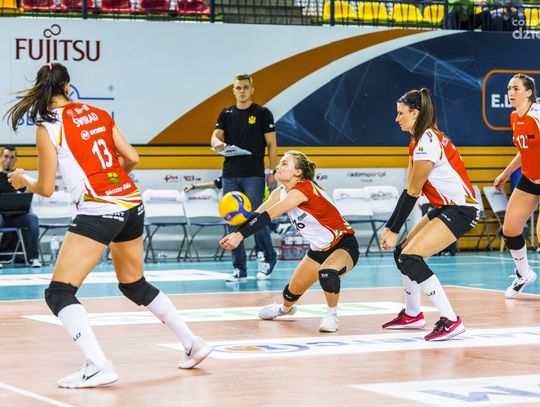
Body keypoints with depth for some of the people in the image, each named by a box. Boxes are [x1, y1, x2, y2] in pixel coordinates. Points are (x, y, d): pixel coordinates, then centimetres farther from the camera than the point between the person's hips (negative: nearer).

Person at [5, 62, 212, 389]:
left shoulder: (48, 128, -4)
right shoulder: (98, 114, 12)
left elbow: (46, 188, -2)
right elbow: (132, 158, 10)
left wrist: (22, 181, 19)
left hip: (98, 211, -7)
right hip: (132, 204, 7)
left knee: (58, 293, -3)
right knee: (135, 285, 26)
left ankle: (98, 366, -20)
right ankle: (193, 345, 29)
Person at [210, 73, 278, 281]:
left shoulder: (262, 113, 0)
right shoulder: (226, 113, 11)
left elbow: (272, 144, 0)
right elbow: (215, 137, 2)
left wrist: (272, 172, -6)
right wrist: (217, 143, -23)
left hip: (254, 176, -4)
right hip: (230, 175, 4)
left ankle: (269, 258, 14)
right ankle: (239, 269, 9)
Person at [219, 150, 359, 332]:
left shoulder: (303, 189, -27)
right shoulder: (280, 193, -1)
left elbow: (268, 215, -34)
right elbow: (257, 215, -13)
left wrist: (240, 235, -38)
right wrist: (234, 234, -30)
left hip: (344, 244, -8)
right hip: (319, 249, 8)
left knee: (327, 273, -38)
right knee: (293, 291, 13)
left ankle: (331, 315, -13)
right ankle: (285, 309, 49)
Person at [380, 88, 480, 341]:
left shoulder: (428, 141, -19)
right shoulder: (419, 140, 11)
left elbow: (412, 192, -17)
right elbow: (409, 190, 11)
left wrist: (394, 231, -11)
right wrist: (390, 226, 7)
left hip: (461, 209, -10)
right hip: (445, 207, 10)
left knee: (411, 257, -18)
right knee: (402, 252, 13)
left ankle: (450, 321, -16)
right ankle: (412, 315, 28)